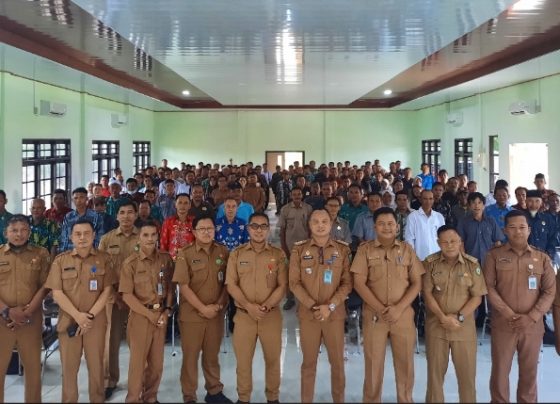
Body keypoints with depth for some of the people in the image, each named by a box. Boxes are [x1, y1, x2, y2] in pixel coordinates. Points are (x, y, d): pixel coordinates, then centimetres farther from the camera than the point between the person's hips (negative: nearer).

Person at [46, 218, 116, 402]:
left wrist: (90, 316, -11)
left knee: (96, 365, 5)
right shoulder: (60, 260, 2)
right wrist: (78, 315, -13)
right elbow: (57, 293, -3)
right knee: (69, 366, 6)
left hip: (96, 321, 0)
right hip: (68, 320, 0)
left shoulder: (103, 259, 2)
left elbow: (107, 291, -1)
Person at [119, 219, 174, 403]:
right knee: (138, 360, 4)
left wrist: (167, 311, -3)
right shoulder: (130, 263, -8)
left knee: (157, 361, 11)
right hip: (140, 316, -4)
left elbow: (170, 287, 9)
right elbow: (127, 295, -10)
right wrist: (149, 314, -13)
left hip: (161, 315, 4)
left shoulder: (165, 259, 3)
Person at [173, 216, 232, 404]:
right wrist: (203, 308, -14)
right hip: (191, 314, -3)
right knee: (190, 356, 5)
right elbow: (183, 286, -11)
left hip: (216, 314, 3)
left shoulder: (223, 252, 3)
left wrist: (219, 305, -6)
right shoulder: (185, 254, -7)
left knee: (212, 355, 14)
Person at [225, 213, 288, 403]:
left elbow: (282, 285, -1)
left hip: (271, 315, 0)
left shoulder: (278, 254, 3)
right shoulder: (236, 254, 3)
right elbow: (231, 284, -2)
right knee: (243, 360, 6)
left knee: (273, 359, 9)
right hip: (244, 315, 0)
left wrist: (266, 306, -14)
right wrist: (248, 306, -14)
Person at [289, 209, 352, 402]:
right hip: (308, 313, 0)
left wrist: (330, 306, -12)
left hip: (335, 314, 0)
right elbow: (294, 283, -2)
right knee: (309, 361, 9)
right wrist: (312, 305, -11)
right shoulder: (299, 249, 0)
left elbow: (347, 283, -2)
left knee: (337, 361, 8)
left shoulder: (342, 249, 1)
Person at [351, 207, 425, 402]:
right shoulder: (365, 249, 0)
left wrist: (399, 308, -11)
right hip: (374, 316, -1)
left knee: (405, 363, 8)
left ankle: (405, 399, 25)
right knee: (373, 363, 6)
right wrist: (380, 309, -13)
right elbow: (359, 283, -5)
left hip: (403, 315, 1)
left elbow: (417, 283, 2)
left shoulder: (407, 249, 5)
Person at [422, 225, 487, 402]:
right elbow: (427, 293, -4)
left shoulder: (472, 264, -2)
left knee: (467, 372, 7)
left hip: (464, 326, 0)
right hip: (436, 325, 0)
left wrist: (459, 317, -13)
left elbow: (477, 296, -3)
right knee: (435, 371, 9)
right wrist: (443, 317, -13)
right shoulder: (430, 262, -2)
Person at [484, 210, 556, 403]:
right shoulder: (494, 255, 0)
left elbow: (550, 291, 1)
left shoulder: (542, 258, 4)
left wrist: (532, 317, -10)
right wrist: (508, 314, -14)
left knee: (529, 371, 10)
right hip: (502, 325, -1)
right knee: (500, 370, 5)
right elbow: (489, 287, -5)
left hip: (532, 326, 1)